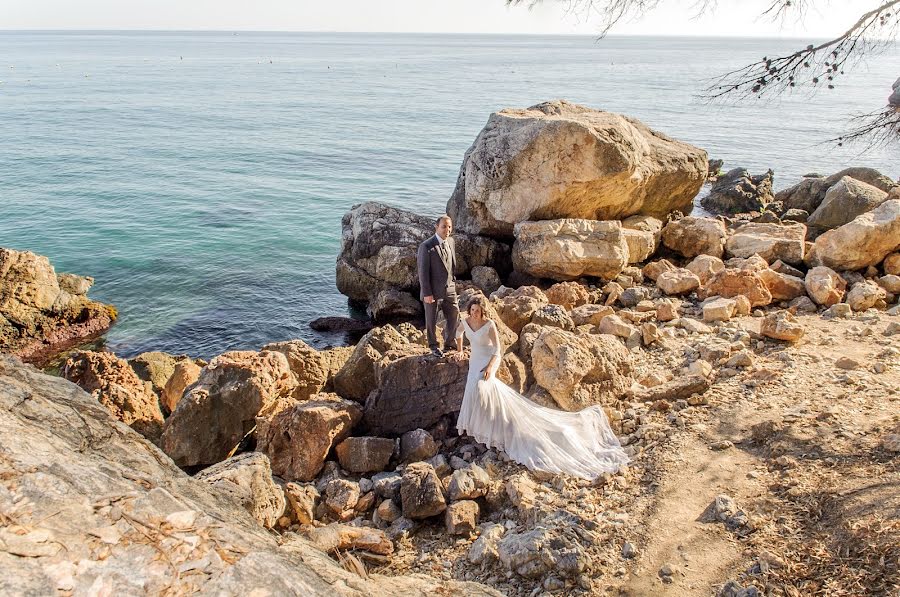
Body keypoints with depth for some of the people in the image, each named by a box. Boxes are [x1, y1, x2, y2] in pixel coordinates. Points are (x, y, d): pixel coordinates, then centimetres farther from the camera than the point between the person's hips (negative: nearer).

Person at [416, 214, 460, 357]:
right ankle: (434, 347, 28)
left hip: (449, 289, 6)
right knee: (432, 321, 9)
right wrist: (427, 294, -17)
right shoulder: (426, 247, -17)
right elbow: (423, 272, -16)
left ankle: (449, 344, 31)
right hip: (433, 291, -6)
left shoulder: (451, 241, 4)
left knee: (455, 317, 11)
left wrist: (453, 281, 14)